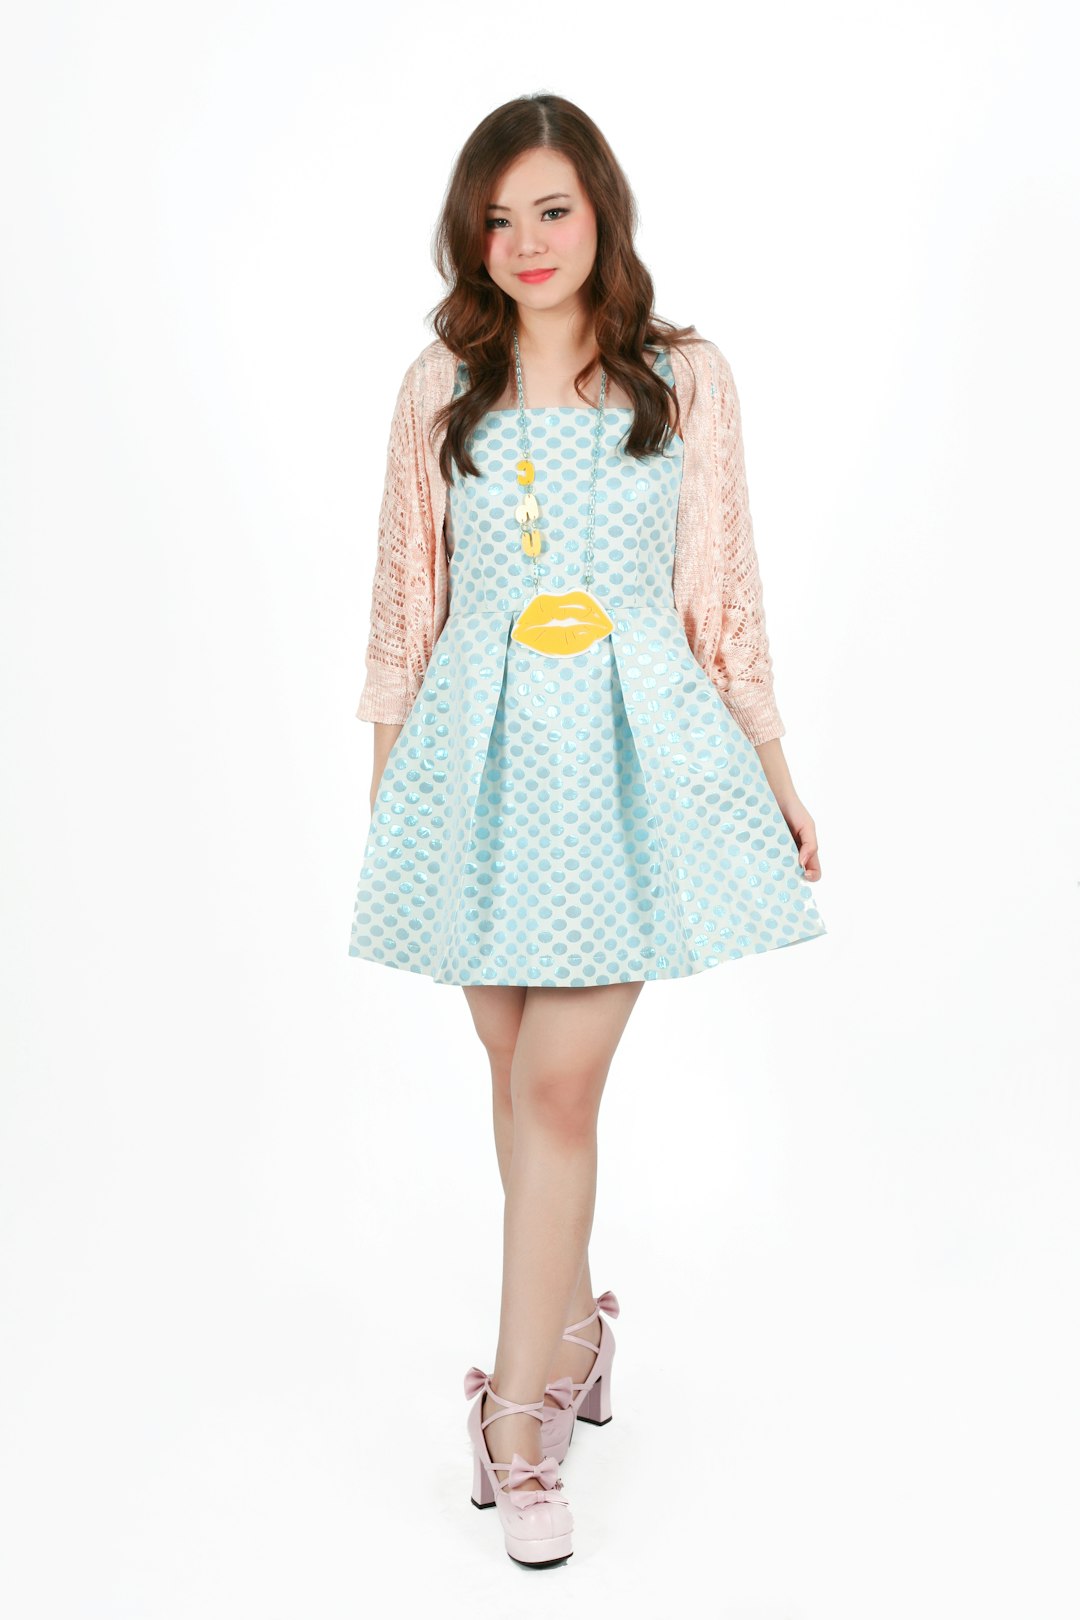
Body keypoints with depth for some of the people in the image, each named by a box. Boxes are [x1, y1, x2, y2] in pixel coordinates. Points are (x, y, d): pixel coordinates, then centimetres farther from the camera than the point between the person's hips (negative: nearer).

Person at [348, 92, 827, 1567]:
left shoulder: (687, 379, 4)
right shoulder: (441, 390, 7)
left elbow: (726, 596, 7)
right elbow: (407, 600, 11)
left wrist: (777, 776, 8)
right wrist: (387, 777, 11)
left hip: (634, 746, -2)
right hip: (481, 749, 2)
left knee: (559, 1085, -7)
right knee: (520, 1075, 10)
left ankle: (519, 1414, 3)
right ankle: (573, 1328, 32)